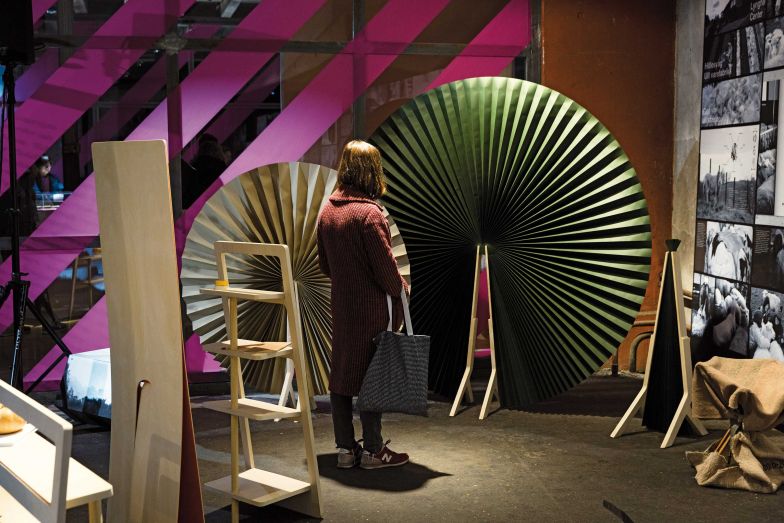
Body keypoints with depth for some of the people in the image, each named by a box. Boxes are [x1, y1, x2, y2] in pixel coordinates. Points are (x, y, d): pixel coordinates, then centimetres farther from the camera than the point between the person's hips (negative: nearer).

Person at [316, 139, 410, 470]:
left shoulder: (327, 211, 6)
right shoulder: (370, 213, -17)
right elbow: (385, 265, -16)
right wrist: (400, 289, 1)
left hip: (341, 306, 7)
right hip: (371, 308, -7)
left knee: (342, 374, 11)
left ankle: (346, 448, 19)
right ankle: (373, 450, 11)